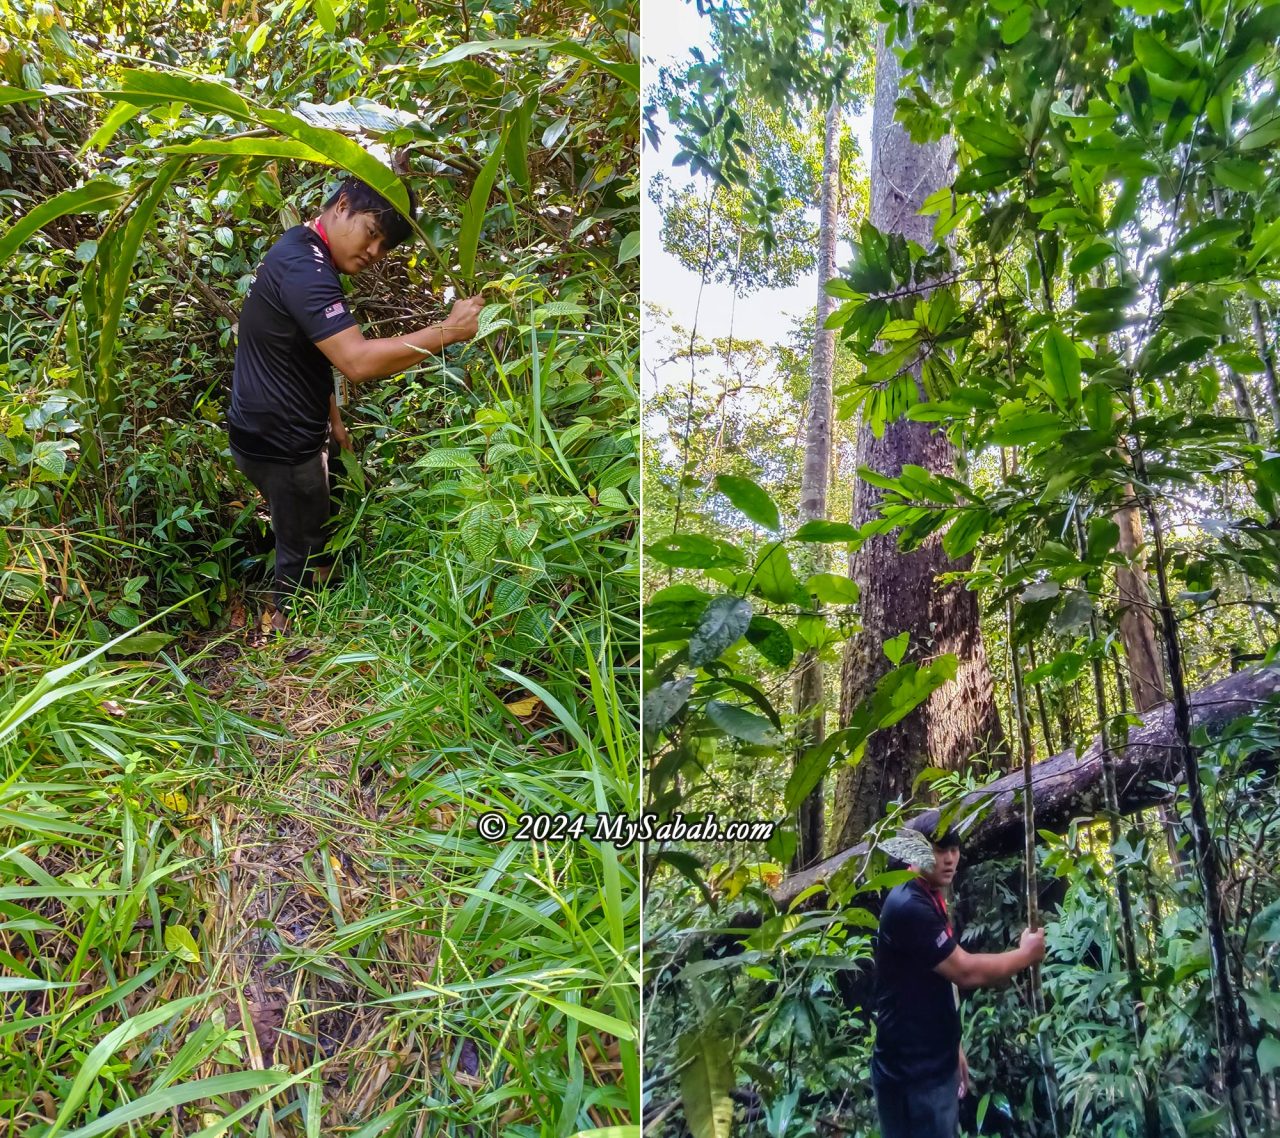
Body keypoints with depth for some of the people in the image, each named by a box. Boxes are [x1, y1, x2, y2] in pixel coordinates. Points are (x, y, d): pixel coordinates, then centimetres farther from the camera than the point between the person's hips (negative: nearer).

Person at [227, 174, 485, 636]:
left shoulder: (306, 257, 9)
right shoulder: (303, 265, -25)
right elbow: (358, 361, -36)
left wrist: (332, 418, 20)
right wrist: (448, 331, -33)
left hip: (287, 434, 10)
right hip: (278, 443, -10)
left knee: (310, 533, 23)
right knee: (302, 547, 5)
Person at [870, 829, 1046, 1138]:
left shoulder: (929, 900, 9)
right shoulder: (909, 906, -23)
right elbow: (966, 972, -22)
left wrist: (952, 1047, 18)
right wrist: (1026, 955, -9)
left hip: (937, 1063, 9)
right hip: (912, 1073, -9)